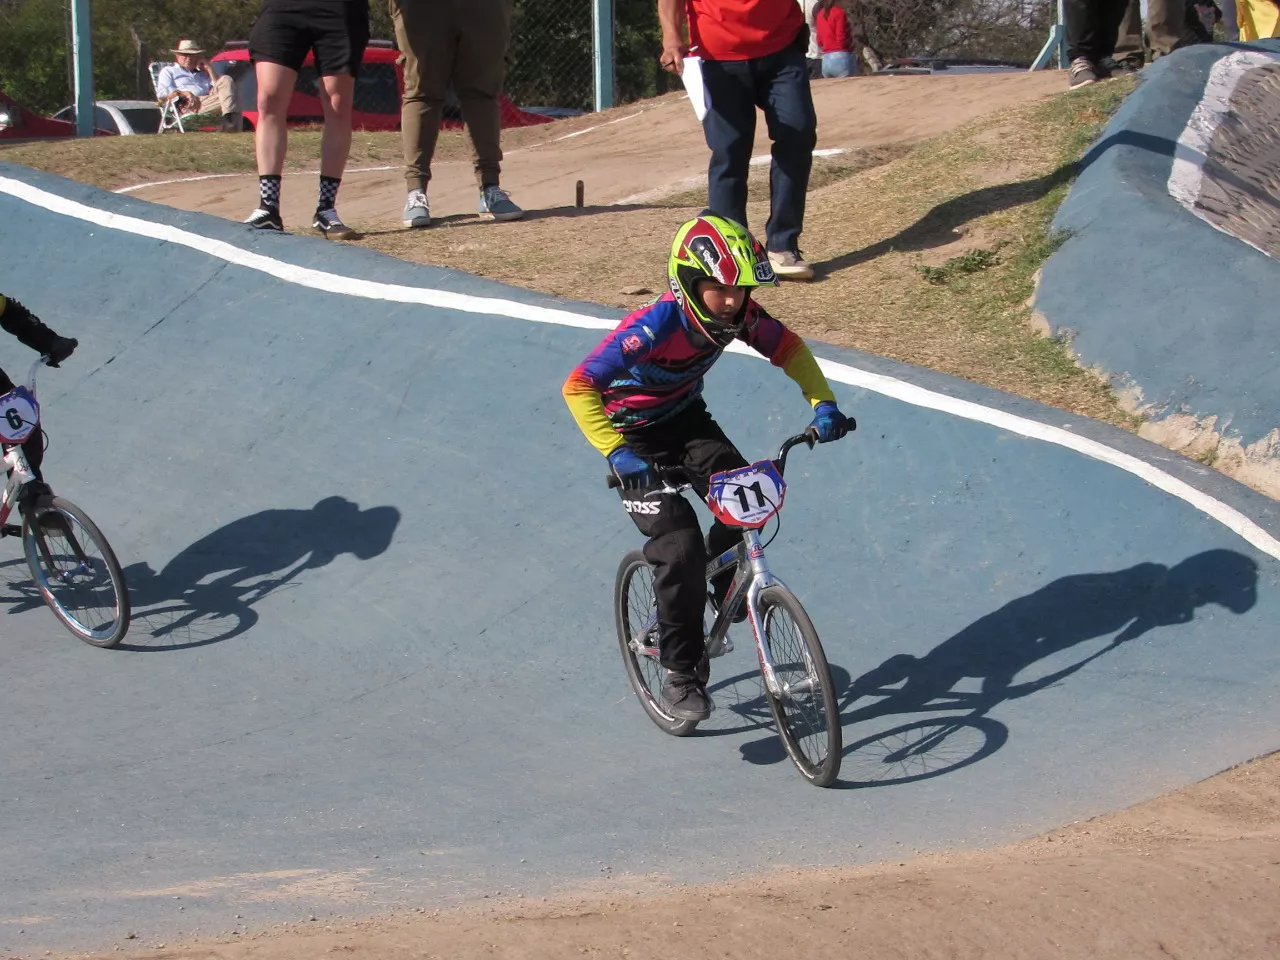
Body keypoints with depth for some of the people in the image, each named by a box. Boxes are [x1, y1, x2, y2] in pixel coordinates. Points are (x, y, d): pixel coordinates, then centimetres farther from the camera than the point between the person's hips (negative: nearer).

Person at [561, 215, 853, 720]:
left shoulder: (740, 314, -18)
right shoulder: (654, 326, -35)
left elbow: (789, 349, 0)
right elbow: (579, 387, -38)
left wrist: (823, 403, -15)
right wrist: (617, 454, -48)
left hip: (686, 418, 5)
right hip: (635, 434, -5)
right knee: (680, 545, -19)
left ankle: (728, 591, 14)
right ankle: (680, 674, -4)